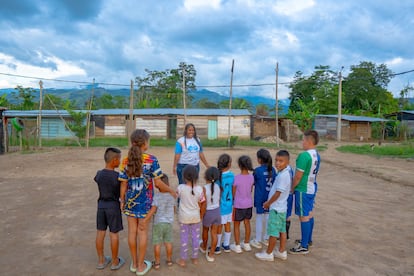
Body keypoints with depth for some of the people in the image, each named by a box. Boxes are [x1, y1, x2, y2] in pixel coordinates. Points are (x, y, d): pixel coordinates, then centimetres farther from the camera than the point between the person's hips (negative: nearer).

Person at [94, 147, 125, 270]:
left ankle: (101, 260, 23)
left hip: (101, 205, 5)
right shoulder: (118, 176, -18)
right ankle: (115, 261, 16)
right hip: (113, 206, -5)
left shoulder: (98, 174, -3)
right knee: (114, 233, 5)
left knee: (100, 232, 12)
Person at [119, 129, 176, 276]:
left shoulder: (126, 161, -6)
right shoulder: (151, 159, -14)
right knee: (142, 232, 9)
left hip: (130, 201, 3)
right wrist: (171, 191, 2)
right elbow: (158, 183, -13)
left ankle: (134, 263, 31)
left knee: (132, 231, 14)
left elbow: (123, 184, -2)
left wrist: (122, 201, 12)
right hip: (145, 202, -3)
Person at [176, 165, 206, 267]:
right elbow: (202, 205, -6)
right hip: (196, 217, 2)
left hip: (184, 217, -1)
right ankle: (195, 258, 28)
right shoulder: (200, 189, -14)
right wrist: (201, 216, 8)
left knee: (184, 238, 11)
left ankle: (182, 260, 22)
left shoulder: (181, 188, -19)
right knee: (195, 237, 15)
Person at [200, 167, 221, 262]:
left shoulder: (204, 188, -21)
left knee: (205, 231, 22)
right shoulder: (217, 186, -6)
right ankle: (211, 254, 17)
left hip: (208, 212, -3)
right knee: (214, 233, 10)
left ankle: (204, 247, 45)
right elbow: (219, 200, 4)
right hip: (217, 211, 4)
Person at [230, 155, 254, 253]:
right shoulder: (251, 177, -6)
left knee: (236, 225, 10)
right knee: (247, 223, 17)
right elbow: (251, 190, 4)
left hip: (239, 205, -5)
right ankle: (246, 244, 30)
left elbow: (233, 194, -11)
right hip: (249, 204, 5)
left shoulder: (236, 178, -20)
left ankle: (237, 246, 19)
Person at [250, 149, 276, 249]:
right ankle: (266, 238, 27)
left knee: (259, 219, 5)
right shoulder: (272, 169, -4)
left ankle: (257, 241, 14)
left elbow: (253, 182, -5)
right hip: (269, 198, 5)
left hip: (260, 198, -5)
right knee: (267, 218, 16)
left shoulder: (257, 170, -18)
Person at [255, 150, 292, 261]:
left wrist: (268, 203, -9)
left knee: (273, 231, 3)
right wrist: (269, 202, 13)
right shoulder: (286, 173, 4)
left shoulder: (283, 175, -25)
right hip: (282, 207, 9)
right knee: (282, 230, 17)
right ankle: (282, 252, 29)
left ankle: (268, 253, 16)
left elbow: (278, 193, -23)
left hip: (276, 208, -9)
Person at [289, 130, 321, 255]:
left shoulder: (304, 155, -22)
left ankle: (304, 247, 8)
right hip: (312, 188, 9)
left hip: (303, 190, -9)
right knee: (309, 214, 19)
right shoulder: (317, 155, 6)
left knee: (304, 217, -1)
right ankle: (308, 239, 35)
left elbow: (298, 176, -21)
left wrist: (292, 188, -7)